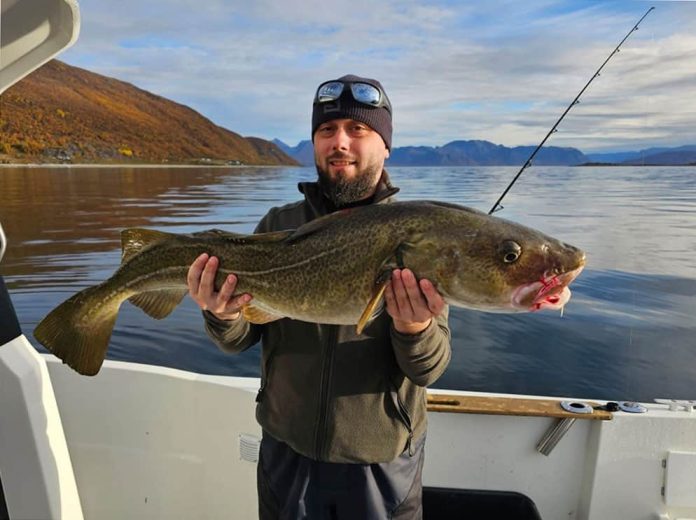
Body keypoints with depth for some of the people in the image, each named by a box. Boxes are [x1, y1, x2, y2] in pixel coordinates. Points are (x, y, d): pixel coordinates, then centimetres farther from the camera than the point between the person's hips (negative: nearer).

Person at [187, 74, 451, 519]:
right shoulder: (279, 225, -3)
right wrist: (223, 316, -25)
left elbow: (429, 369, -13)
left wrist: (415, 329, -34)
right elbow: (241, 341, -3)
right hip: (287, 451, 2)